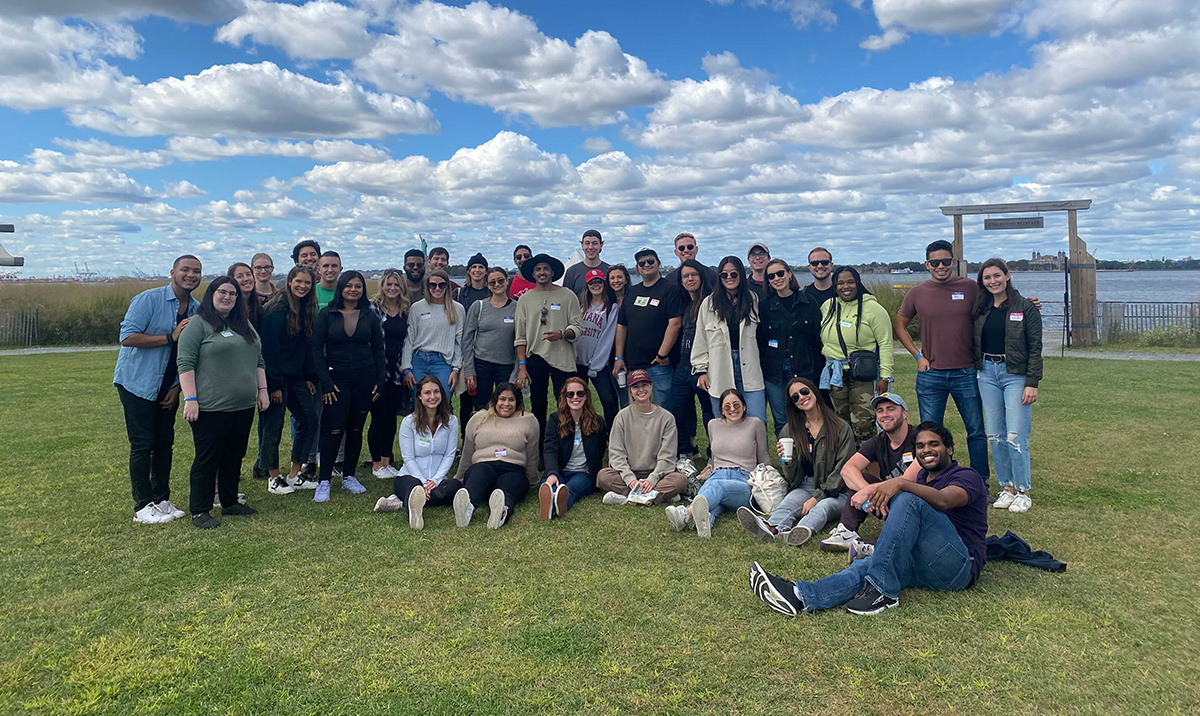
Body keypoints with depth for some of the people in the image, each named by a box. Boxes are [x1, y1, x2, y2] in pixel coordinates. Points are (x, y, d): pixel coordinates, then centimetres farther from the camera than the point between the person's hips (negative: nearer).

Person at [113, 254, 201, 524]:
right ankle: (143, 506, 5)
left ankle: (161, 499, 20)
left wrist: (177, 387, 4)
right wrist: (171, 337, -24)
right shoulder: (148, 299, -13)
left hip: (167, 388, 6)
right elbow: (128, 337, -20)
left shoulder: (197, 310, 4)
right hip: (137, 383, -5)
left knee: (165, 443, 9)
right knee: (142, 445, -3)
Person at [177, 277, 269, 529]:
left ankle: (230, 503, 25)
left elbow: (258, 361, 20)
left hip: (244, 406, 7)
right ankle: (199, 511, 10)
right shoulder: (197, 326, -5)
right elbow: (185, 365, -11)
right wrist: (190, 399, -16)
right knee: (207, 458, 0)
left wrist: (262, 389, 13)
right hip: (210, 408, -6)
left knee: (234, 456, 13)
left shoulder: (245, 325, 16)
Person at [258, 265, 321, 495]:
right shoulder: (277, 309, -14)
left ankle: (294, 475, 16)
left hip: (295, 376, 8)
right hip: (276, 377, -8)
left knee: (310, 420, 6)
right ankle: (273, 479, 14)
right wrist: (274, 385, -19)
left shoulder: (307, 309, 10)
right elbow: (269, 347, -17)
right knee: (273, 425, 1)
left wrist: (310, 377, 10)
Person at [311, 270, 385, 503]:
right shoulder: (326, 315, 0)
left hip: (365, 378, 3)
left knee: (356, 429, 8)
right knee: (334, 430, -8)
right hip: (337, 378, -2)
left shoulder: (369, 316, 7)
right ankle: (323, 482, 1)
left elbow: (378, 349, 11)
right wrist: (326, 382, -8)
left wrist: (380, 379, 3)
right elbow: (317, 349, -2)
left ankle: (349, 477, 20)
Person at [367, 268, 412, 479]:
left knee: (392, 416, 9)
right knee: (378, 416, -1)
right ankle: (376, 463, 11)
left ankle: (387, 460, 20)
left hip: (397, 370, 4)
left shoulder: (406, 311, 10)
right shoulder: (373, 307, -4)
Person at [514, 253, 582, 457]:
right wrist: (522, 366, 1)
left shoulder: (568, 296, 4)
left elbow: (578, 328, 2)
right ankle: (538, 453, 16)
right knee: (538, 408, 8)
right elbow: (520, 336, 8)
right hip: (535, 358, 2)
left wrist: (562, 333, -19)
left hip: (563, 359, -2)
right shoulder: (525, 299, 9)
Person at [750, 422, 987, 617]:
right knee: (864, 566, -23)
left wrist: (901, 484, -34)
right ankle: (801, 596, -45)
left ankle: (882, 589, -32)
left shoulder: (966, 476, 4)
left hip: (959, 564, -6)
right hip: (923, 567, 6)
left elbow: (943, 500, -21)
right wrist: (883, 507, -6)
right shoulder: (922, 478, 28)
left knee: (908, 499, -27)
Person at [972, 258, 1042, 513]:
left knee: (1016, 436, -7)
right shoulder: (981, 309, 10)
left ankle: (1023, 492, 6)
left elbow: (1035, 348, -6)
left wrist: (1032, 383, -12)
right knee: (995, 436, 7)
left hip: (1015, 375, -5)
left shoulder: (1025, 307, -3)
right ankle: (1006, 487, 18)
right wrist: (975, 374, 7)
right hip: (987, 374, 5)